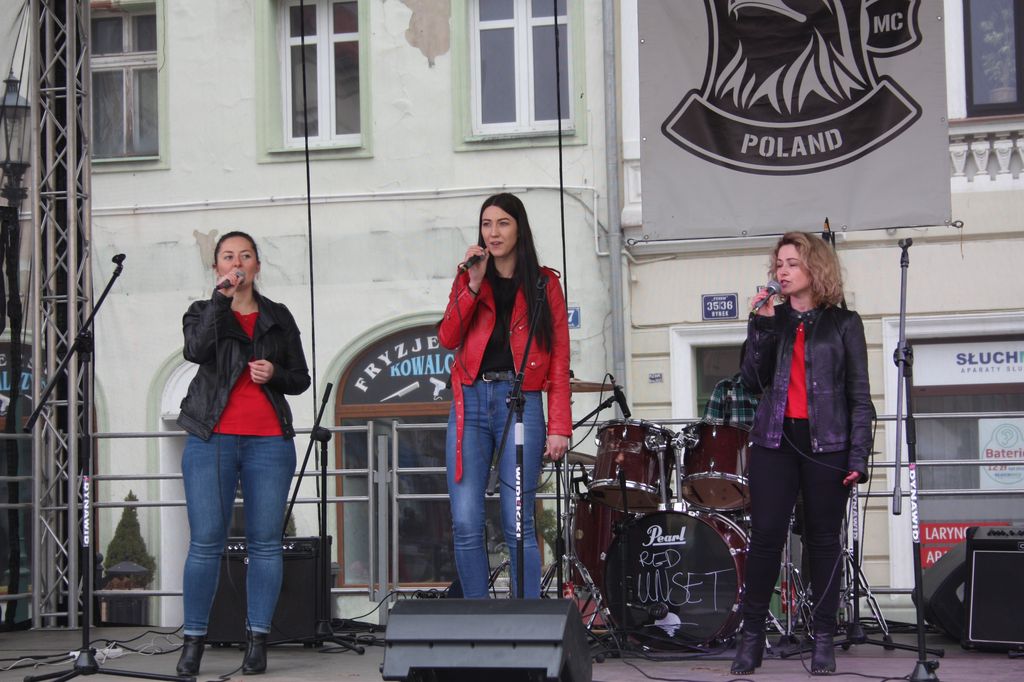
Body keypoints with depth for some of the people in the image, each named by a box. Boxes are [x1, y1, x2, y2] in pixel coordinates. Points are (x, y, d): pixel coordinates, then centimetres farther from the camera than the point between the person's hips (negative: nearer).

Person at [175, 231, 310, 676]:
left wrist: (275, 374, -5)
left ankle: (257, 642, 4)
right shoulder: (202, 313, 10)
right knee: (206, 542, -6)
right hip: (212, 440, -1)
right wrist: (221, 298, -13)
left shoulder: (279, 317, 15)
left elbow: (301, 380, 15)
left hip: (269, 441, 2)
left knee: (265, 542, -1)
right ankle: (193, 640, 2)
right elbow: (195, 351, -13)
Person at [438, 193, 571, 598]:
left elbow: (558, 360, 3)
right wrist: (473, 285, -7)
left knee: (518, 524, -6)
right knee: (465, 525, -4)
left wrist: (559, 426, -6)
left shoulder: (543, 285, 9)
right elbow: (447, 339, 1)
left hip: (521, 402, -2)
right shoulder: (469, 279, 16)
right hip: (470, 402, 3)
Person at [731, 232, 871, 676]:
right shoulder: (772, 320, 12)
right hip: (774, 440, 2)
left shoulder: (843, 324, 5)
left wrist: (858, 455, -8)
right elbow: (753, 381, 0)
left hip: (826, 443, -2)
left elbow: (859, 396, 1)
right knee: (765, 535, -3)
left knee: (823, 539, 3)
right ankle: (751, 633, 4)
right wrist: (761, 326, -9)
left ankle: (823, 638, 9)